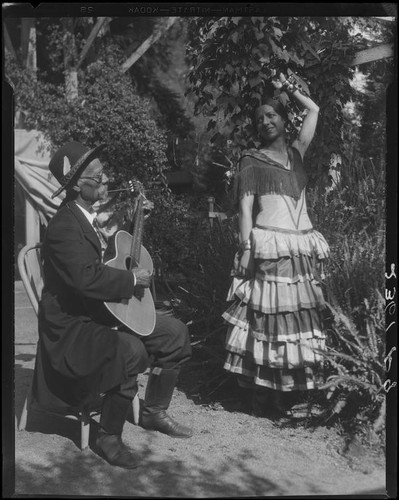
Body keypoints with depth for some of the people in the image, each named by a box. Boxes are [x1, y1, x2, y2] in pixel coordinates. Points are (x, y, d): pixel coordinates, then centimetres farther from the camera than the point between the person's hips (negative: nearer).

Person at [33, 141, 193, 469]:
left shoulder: (98, 213, 7)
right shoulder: (64, 226, -24)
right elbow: (87, 277, -36)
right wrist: (133, 280, -23)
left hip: (108, 313, 10)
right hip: (74, 325, -10)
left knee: (175, 333, 5)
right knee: (131, 351, -35)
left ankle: (154, 412, 21)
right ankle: (109, 436, -13)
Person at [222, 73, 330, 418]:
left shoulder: (296, 153, 18)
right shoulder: (252, 160, 6)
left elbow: (314, 109, 25)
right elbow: (245, 207, -3)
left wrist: (287, 89, 28)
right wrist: (247, 248, -13)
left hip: (303, 248, 5)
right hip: (269, 248, -5)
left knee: (299, 321, 4)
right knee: (266, 321, -7)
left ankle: (287, 398, 13)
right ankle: (261, 399, 2)